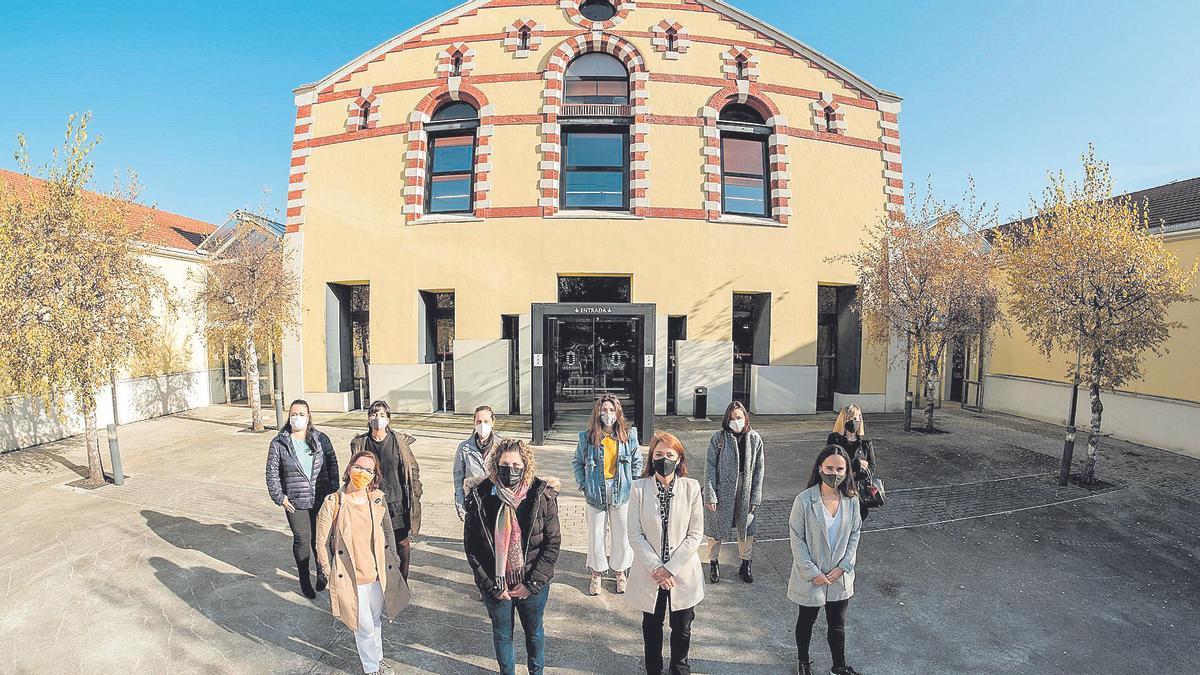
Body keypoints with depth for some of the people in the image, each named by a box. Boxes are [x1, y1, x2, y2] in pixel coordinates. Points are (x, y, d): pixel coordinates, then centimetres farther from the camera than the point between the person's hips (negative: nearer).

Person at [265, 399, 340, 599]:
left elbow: (332, 465, 5)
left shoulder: (321, 439, -1)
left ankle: (322, 572, 35)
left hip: (321, 500, 1)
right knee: (302, 540, 6)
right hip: (295, 503, -1)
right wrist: (279, 497, -3)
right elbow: (272, 473, 2)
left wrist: (332, 490, 0)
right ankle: (304, 580, 26)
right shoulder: (279, 443, -3)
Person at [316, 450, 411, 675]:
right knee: (365, 626, 8)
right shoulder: (332, 503, -15)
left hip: (378, 573, 3)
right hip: (351, 577, -3)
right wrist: (330, 573, -3)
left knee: (376, 620, 22)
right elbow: (322, 543, -6)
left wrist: (393, 560, 7)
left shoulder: (379, 499, -6)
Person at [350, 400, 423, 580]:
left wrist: (415, 496, -2)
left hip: (396, 501, -1)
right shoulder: (360, 443, 2)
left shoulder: (400, 442, -3)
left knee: (403, 544, 7)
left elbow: (413, 469, 1)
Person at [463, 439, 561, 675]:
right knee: (502, 633, 23)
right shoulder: (479, 496, -15)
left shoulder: (543, 496, -17)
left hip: (533, 585, 0)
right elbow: (471, 546, -8)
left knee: (534, 631, 23)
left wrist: (532, 583, -13)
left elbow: (552, 543, -11)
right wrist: (491, 585, -9)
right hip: (495, 586, 1)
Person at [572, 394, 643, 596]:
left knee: (621, 534, 11)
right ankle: (597, 574, 30)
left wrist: (633, 484, 2)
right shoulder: (587, 437, -5)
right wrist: (584, 484, 0)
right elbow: (577, 462, 8)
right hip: (596, 493, 0)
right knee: (596, 534, 10)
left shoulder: (629, 435, -2)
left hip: (622, 492, 1)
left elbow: (637, 461, 8)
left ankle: (620, 572, 33)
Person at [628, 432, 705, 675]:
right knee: (651, 626, 19)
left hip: (683, 573, 0)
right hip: (649, 573, 0)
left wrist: (670, 568, -13)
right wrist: (656, 568, -16)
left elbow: (696, 535, -9)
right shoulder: (639, 488, -11)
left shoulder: (691, 487, -11)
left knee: (681, 627, 18)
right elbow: (635, 535, -9)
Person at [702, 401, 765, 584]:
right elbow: (710, 467, -8)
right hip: (722, 492, -2)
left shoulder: (755, 438, -3)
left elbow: (759, 470, 1)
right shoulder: (719, 438, -10)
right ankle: (713, 563, 33)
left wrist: (755, 498, -1)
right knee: (716, 530, 11)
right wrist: (710, 495, -12)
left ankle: (746, 565, 37)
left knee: (746, 529, 15)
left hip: (745, 494, 2)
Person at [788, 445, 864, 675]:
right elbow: (797, 539, -15)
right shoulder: (804, 500, -21)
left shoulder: (852, 500, -9)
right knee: (807, 620, 20)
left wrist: (843, 567, -7)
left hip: (840, 577, 3)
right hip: (810, 576, -3)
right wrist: (813, 572, -15)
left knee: (837, 624, 21)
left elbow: (855, 534, 1)